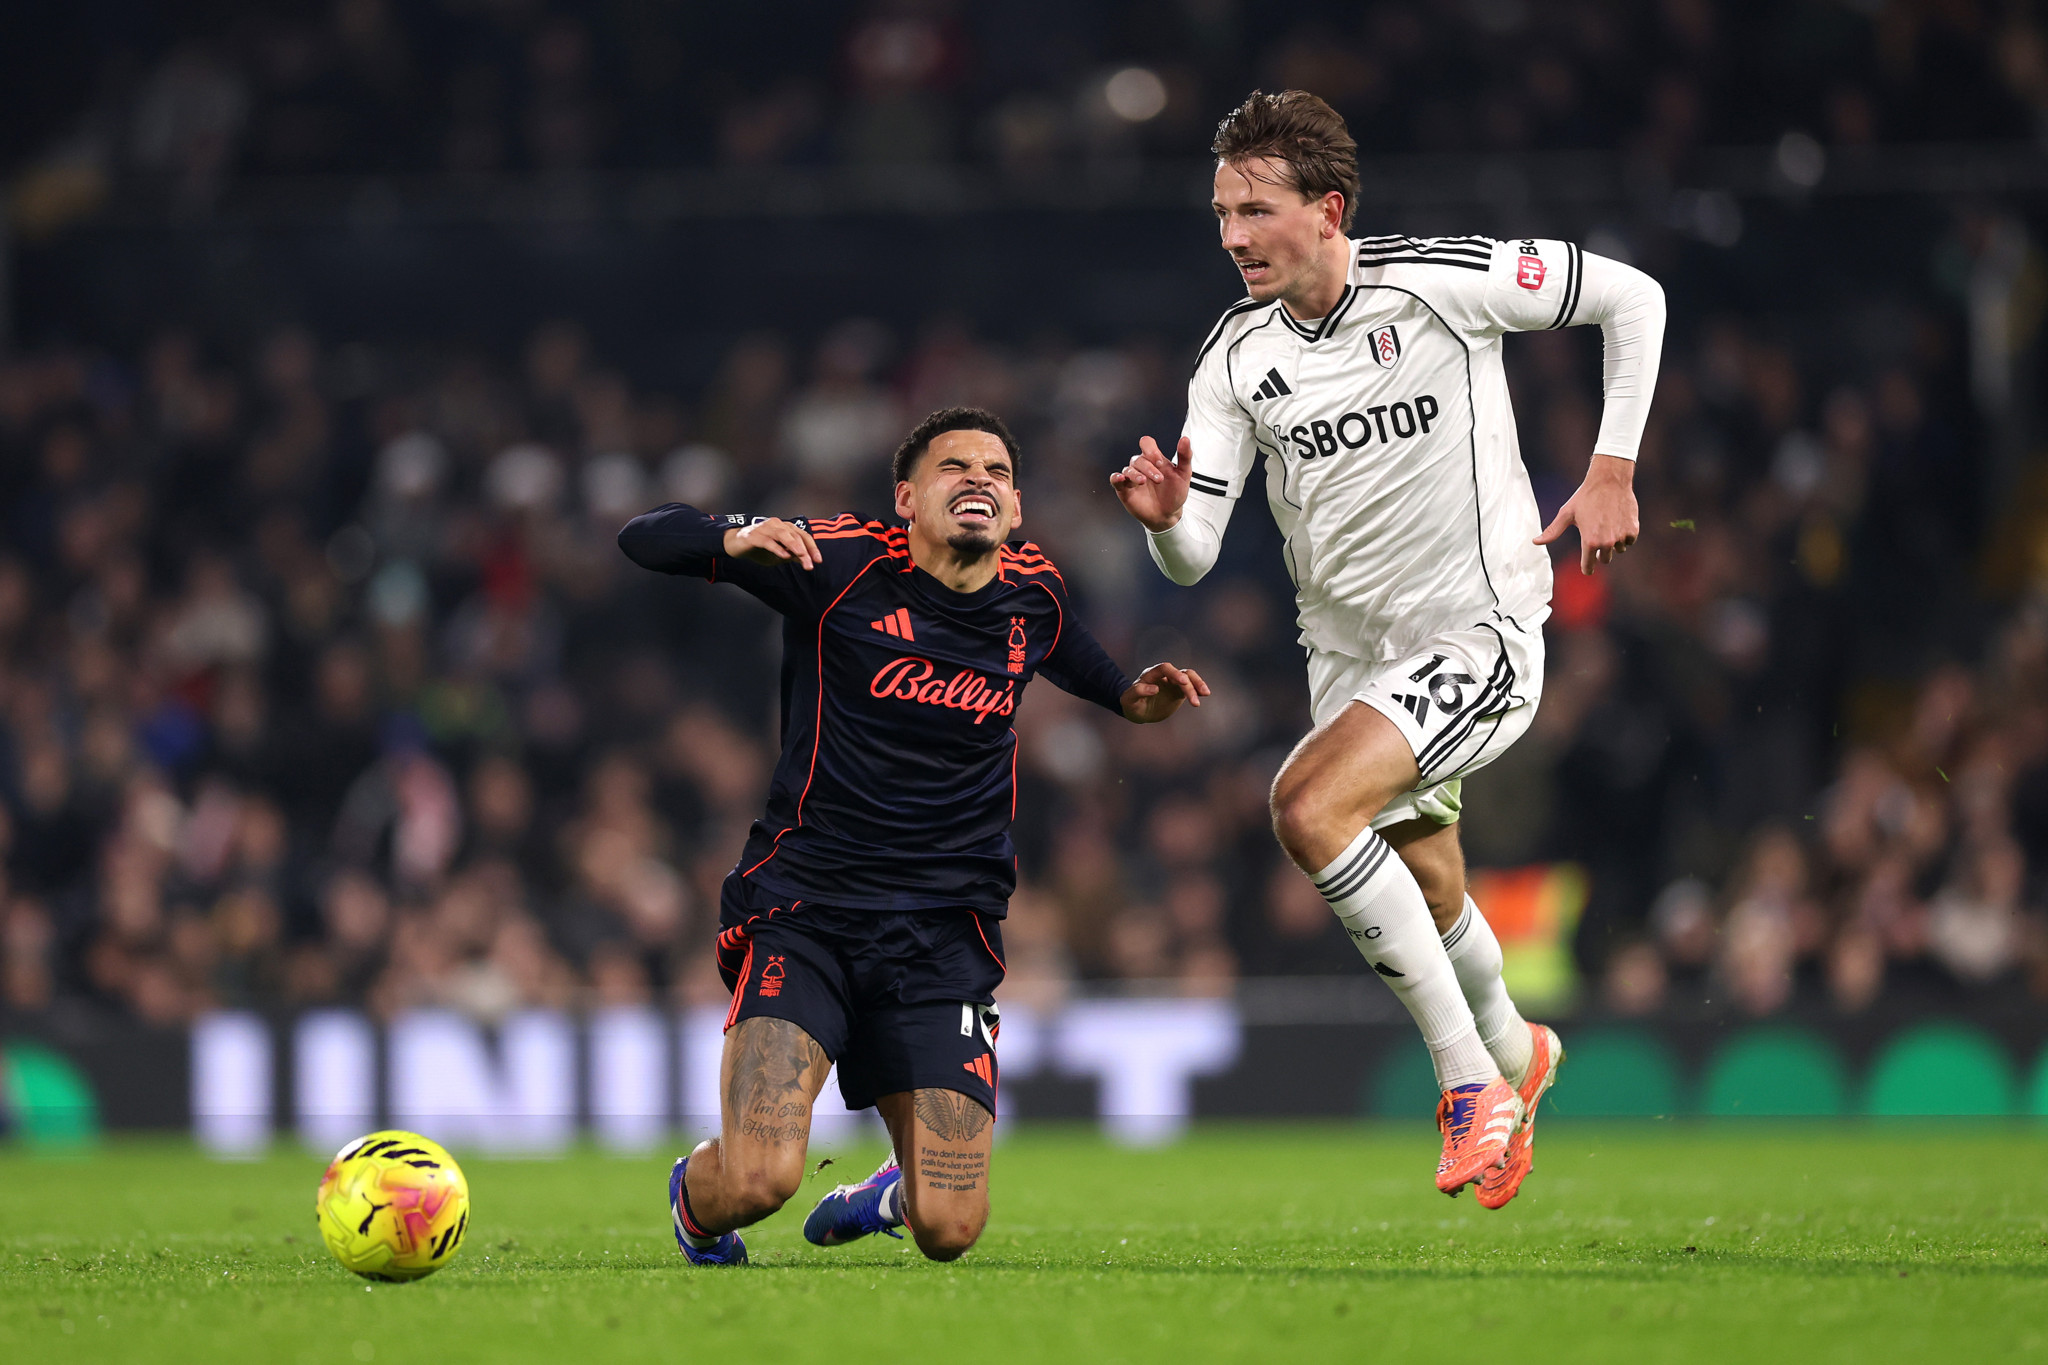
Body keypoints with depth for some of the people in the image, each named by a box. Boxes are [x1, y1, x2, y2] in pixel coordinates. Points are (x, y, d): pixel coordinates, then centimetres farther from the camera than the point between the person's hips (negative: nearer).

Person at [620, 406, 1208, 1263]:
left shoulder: (1031, 595, 7)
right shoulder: (841, 562, -6)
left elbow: (1075, 661, 33)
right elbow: (645, 539, -5)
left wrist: (1132, 699, 11)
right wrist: (738, 539, -26)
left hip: (946, 931, 3)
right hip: (804, 904, -3)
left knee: (950, 1232, -6)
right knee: (756, 1181, -23)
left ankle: (893, 1195, 33)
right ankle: (695, 1197, 16)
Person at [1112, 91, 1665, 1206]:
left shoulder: (1438, 281, -16)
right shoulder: (1236, 356, -3)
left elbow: (1631, 296, -5)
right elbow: (1192, 558, -5)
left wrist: (1611, 471, -8)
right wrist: (1163, 517, -28)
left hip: (1479, 633, -6)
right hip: (1351, 651, 6)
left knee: (1307, 806, -26)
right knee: (1428, 903, 16)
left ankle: (1470, 1075, -16)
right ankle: (1513, 1054, 49)